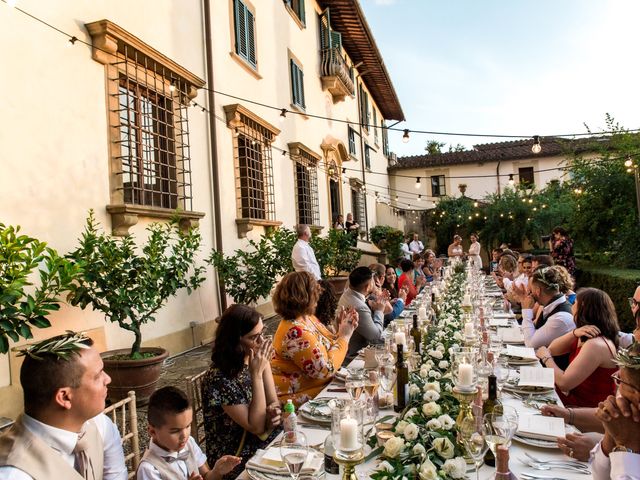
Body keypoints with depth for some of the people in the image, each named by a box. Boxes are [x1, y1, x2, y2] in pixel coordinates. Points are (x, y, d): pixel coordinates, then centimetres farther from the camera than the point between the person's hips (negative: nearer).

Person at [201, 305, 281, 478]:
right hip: (237, 458, -6)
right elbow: (256, 426, -22)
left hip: (266, 440, 6)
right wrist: (257, 374, -29)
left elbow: (273, 401, 2)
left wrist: (273, 411, -22)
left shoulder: (257, 360, -4)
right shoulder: (219, 378, -25)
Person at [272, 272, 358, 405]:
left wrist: (341, 332, -8)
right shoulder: (295, 332, -27)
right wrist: (344, 336, -16)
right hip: (298, 396, -8)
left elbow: (329, 344, 11)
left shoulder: (308, 318, 1)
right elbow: (326, 370, -24)